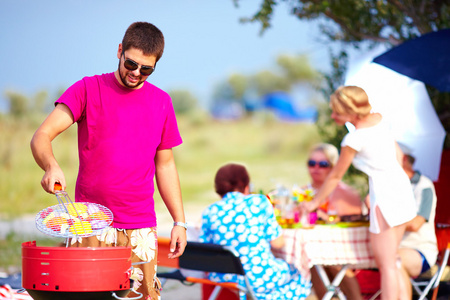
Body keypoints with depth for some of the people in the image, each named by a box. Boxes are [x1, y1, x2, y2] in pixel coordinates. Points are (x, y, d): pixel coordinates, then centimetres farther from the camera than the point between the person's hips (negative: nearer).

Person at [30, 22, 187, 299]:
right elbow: (41, 137, -7)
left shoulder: (162, 102, 11)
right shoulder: (87, 89, 1)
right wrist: (51, 166, -28)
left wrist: (180, 221, 12)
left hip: (141, 230, 2)